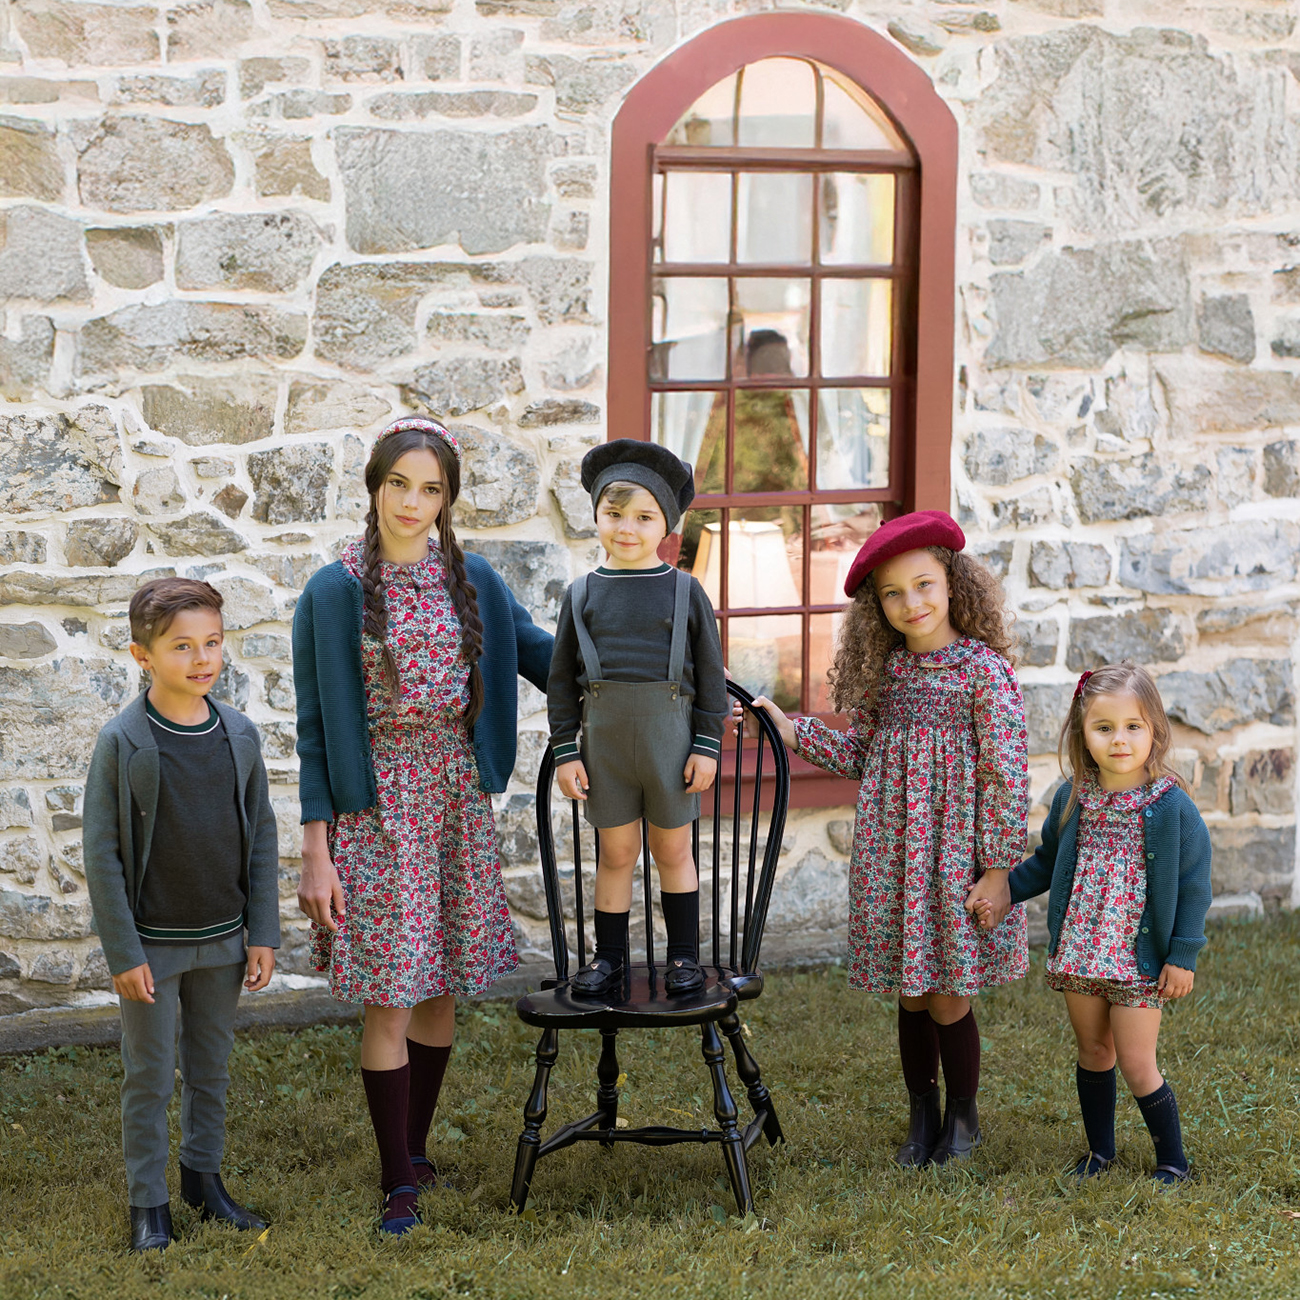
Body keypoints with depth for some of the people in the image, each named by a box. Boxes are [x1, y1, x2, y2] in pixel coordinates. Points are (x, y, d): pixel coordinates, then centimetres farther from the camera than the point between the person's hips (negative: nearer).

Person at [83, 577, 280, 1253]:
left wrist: (263, 935, 4)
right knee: (149, 1076, 6)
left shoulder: (239, 735, -1)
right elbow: (101, 850, -11)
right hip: (151, 943, -4)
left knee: (212, 1068, 16)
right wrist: (122, 953, -12)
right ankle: (148, 1202, 17)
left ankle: (203, 1176, 32)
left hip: (222, 941, 4)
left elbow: (261, 836, 6)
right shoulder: (122, 742, -13)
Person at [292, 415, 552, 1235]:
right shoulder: (335, 592, -5)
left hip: (458, 797, 4)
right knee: (390, 996, -4)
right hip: (376, 805, -4)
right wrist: (315, 850, -8)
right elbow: (316, 727, -4)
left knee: (442, 985, 10)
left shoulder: (472, 580, 5)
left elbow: (538, 653, 13)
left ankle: (416, 1148, 26)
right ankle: (400, 1182, 6)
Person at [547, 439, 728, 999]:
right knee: (615, 852, 9)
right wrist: (565, 752, 0)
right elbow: (561, 680, 5)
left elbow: (711, 674, 2)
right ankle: (609, 956, 21)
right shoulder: (583, 594, 2)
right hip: (605, 746, 1)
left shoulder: (685, 591, -1)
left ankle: (684, 954, 22)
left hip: (670, 742, -1)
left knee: (673, 850, 10)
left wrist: (708, 746, -3)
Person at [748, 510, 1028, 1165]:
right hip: (891, 855, 5)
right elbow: (859, 754, 14)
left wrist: (998, 864, -12)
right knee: (910, 996, 13)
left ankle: (963, 1117, 24)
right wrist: (793, 731, 2)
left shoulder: (985, 669, -10)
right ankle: (923, 1117, 28)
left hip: (956, 854, -5)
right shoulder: (884, 671, 6)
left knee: (948, 1001, 2)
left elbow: (1007, 772, -10)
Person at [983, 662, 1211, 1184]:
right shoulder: (1073, 798, -1)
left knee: (1136, 1062, -2)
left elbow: (1194, 885, -7)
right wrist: (1006, 893, 6)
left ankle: (1172, 1158, 16)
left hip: (1139, 959, -4)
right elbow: (1049, 860, 16)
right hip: (1078, 953, 4)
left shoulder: (1171, 806, -13)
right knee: (1092, 1053, 16)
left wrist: (1183, 956, -8)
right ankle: (1099, 1150, 32)